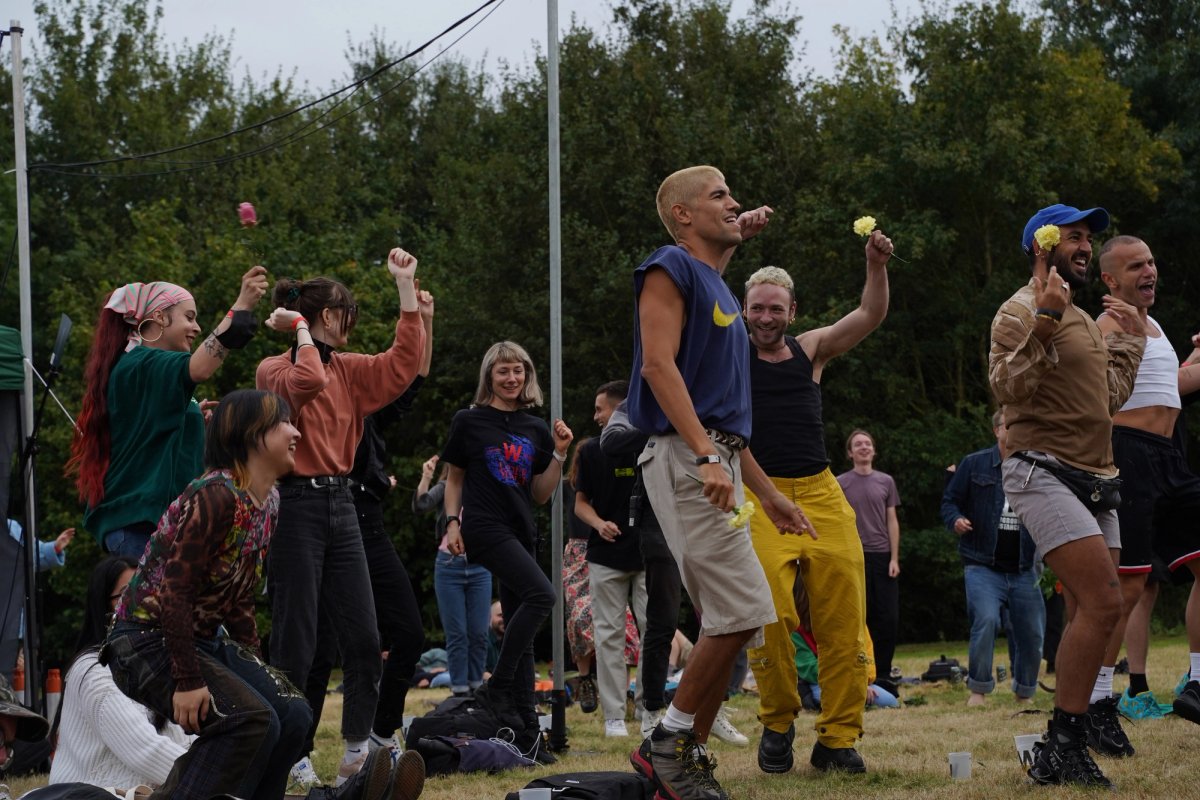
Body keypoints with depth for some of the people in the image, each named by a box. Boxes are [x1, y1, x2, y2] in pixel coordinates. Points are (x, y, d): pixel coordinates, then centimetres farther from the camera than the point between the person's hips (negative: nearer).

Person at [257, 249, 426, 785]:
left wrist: (406, 286, 3)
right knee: (296, 642, -6)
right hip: (296, 506, -7)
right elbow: (307, 383, -27)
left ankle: (358, 752, 10)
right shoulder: (274, 369, -5)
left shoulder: (349, 370, 14)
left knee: (363, 638, 4)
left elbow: (405, 361, 5)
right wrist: (300, 329, -13)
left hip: (341, 506, 7)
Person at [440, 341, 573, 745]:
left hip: (520, 531, 6)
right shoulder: (469, 422, 2)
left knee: (519, 628, 4)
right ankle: (496, 689, -19)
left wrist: (558, 454, 1)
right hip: (484, 527, -6)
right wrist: (452, 522, -4)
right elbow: (454, 479, 8)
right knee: (541, 594, -25)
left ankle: (526, 727, 5)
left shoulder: (536, 430, 13)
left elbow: (540, 495, 12)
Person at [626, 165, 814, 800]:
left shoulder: (717, 287, 24)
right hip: (683, 457, -10)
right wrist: (707, 455, -26)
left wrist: (767, 493, 27)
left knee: (731, 623, 6)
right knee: (743, 611, -16)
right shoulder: (670, 269, -3)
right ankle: (669, 741, -7)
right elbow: (659, 365, -16)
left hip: (717, 462, 10)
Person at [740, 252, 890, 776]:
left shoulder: (811, 350, 14)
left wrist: (877, 264, -8)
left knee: (844, 623, -4)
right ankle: (777, 722, 2)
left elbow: (870, 316, 8)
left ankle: (838, 738, 1)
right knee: (768, 616, -17)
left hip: (822, 497, 3)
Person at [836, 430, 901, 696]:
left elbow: (892, 521, 10)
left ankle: (883, 674, 5)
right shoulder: (841, 483, 5)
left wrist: (894, 558, 2)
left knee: (889, 619, -3)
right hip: (855, 556, -2)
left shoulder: (885, 482, 12)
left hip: (883, 556, 2)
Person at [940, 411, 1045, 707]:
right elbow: (950, 500, 6)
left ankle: (1024, 693, 24)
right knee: (986, 619, -23)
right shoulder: (975, 464, 3)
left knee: (1031, 632, 3)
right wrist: (955, 520, -15)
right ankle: (978, 689, -9)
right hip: (983, 567, -3)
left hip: (1023, 569, 3)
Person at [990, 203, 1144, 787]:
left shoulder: (1080, 318, 22)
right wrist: (1045, 320, -28)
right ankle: (1065, 745, -19)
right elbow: (1007, 387, -22)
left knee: (1090, 615, 4)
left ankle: (1058, 754, 6)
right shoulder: (1022, 310, -7)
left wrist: (1130, 340, 27)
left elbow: (1110, 398, 27)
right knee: (1102, 604, -21)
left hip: (1092, 478, 10)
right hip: (1043, 473, -10)